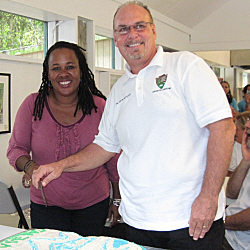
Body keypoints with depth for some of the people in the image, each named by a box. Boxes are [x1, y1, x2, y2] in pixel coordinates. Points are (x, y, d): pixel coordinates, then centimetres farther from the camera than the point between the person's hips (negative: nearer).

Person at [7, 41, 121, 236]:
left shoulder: (99, 106, -7)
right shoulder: (33, 105, -6)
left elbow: (114, 157, 2)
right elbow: (16, 148, 1)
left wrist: (118, 200, 6)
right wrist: (29, 165, -21)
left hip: (94, 204, 1)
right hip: (46, 205, 0)